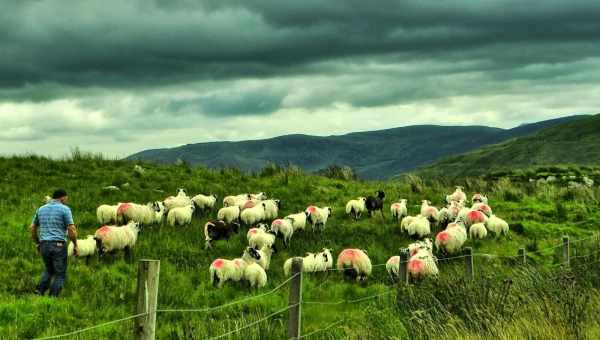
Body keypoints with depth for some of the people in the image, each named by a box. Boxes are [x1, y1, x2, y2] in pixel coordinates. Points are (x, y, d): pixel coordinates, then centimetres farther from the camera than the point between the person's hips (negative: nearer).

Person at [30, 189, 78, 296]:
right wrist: (75, 245, 0)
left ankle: (40, 290, 6)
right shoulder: (64, 209, -4)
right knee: (60, 274, 4)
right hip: (58, 245, -6)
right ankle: (53, 297, -4)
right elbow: (71, 229, -10)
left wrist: (37, 243, 24)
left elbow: (32, 228, 16)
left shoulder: (41, 209, 13)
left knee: (49, 270, 24)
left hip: (44, 245, 6)